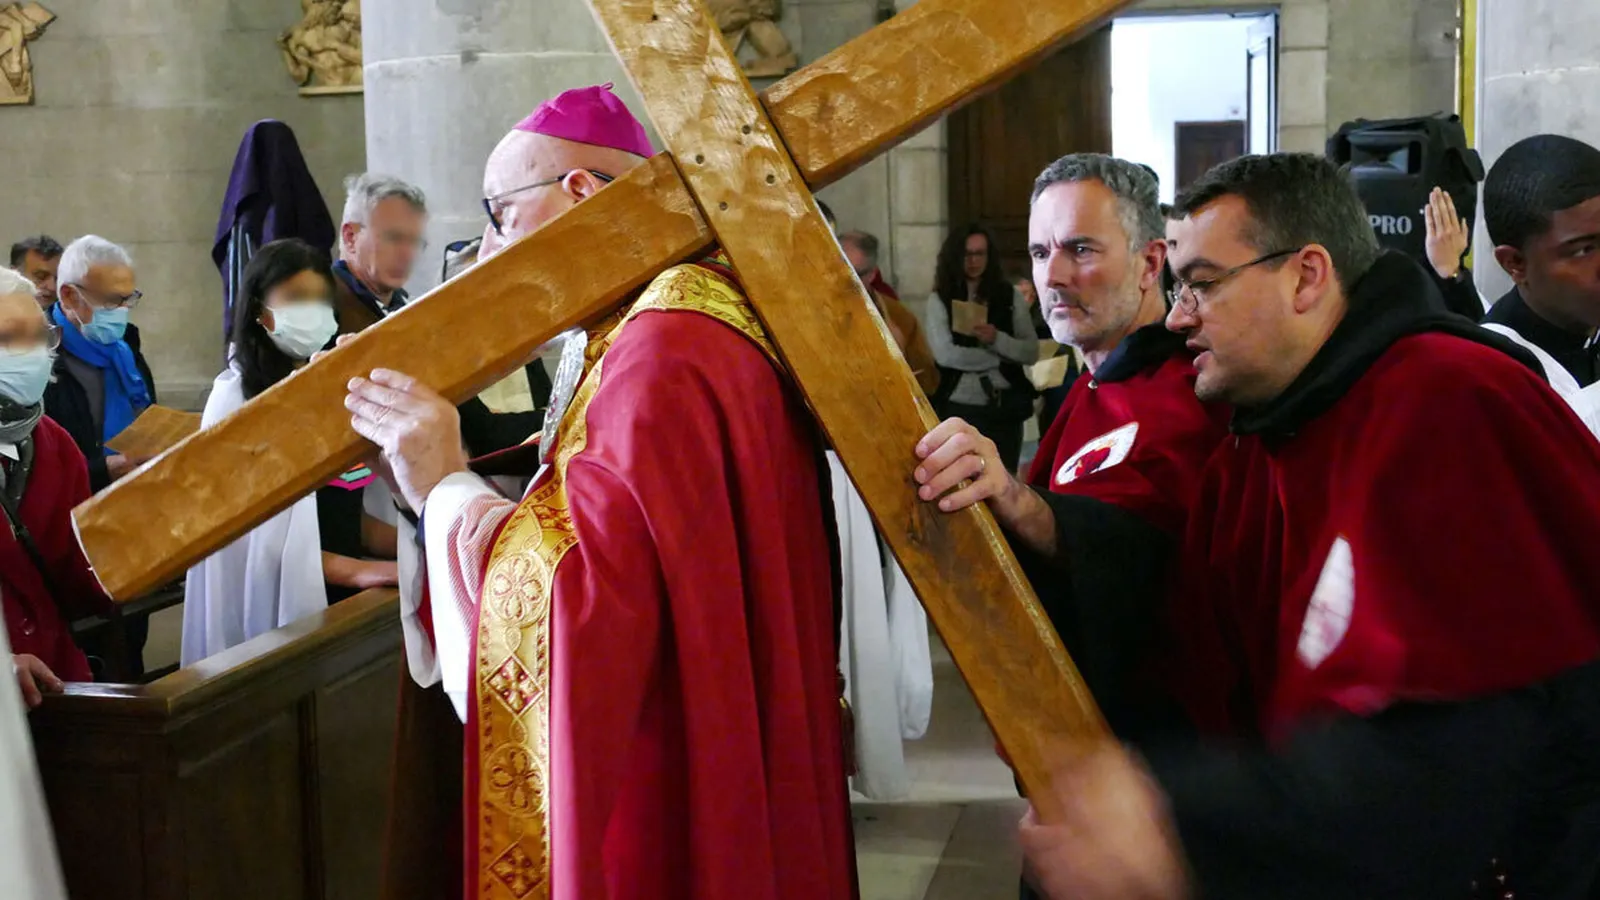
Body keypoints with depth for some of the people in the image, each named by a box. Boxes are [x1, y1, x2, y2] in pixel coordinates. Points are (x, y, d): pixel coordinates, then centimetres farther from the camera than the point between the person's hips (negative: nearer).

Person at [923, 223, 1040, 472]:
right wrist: (1000, 358, -6)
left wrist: (997, 339, -16)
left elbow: (1032, 353, 1)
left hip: (1005, 406, 2)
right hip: (960, 408, -1)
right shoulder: (939, 301, -1)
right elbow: (945, 354, -12)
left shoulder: (1009, 297, 5)